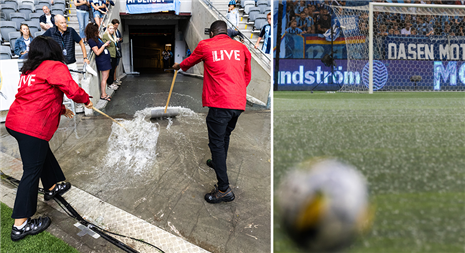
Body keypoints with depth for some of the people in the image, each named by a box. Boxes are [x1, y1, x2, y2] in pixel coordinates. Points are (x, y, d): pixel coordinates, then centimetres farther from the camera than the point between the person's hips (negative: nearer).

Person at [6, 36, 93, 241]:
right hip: (32, 128, -9)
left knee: (43, 154, 29)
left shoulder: (29, 70, 20)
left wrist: (62, 110, 32)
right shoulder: (55, 67, -6)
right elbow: (73, 90, -15)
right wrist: (86, 100, 4)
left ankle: (52, 186, 50)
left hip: (15, 122, 9)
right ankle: (20, 225, 3)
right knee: (32, 171, -3)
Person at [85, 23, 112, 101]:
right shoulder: (91, 40, -16)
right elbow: (97, 52, -21)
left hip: (106, 59, 9)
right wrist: (104, 45, -16)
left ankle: (104, 93, 19)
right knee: (104, 78, -5)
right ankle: (103, 95, 2)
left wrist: (106, 44, 7)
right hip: (102, 60, -9)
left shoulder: (96, 38, 11)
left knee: (106, 77, 12)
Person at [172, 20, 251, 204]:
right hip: (239, 103, 5)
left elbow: (189, 61, 24)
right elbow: (247, 75, 19)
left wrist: (179, 66, 45)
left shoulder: (205, 45, 5)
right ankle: (219, 164, 48)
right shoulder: (241, 47, 13)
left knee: (216, 142, -2)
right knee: (225, 135, 25)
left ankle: (224, 189, -6)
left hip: (219, 103, -5)